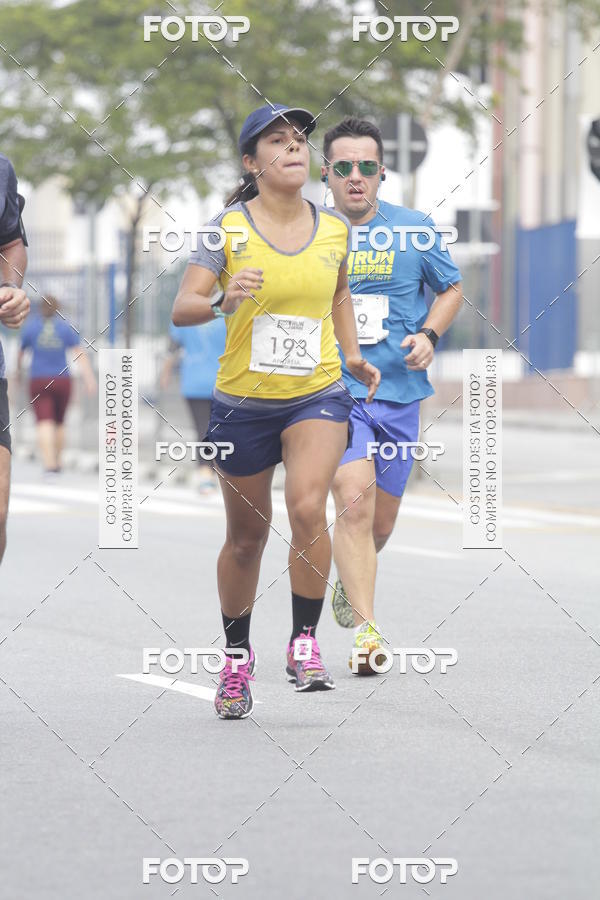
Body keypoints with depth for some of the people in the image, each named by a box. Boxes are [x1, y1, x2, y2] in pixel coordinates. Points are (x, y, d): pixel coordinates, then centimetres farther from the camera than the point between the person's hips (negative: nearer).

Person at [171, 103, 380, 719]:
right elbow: (181, 309, -15)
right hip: (243, 401, -1)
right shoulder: (227, 227, -8)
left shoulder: (334, 229, 3)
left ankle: (304, 643, -9)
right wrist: (223, 301, -34)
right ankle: (236, 657, 30)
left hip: (318, 395, 1)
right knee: (246, 537, 10)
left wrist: (352, 354, 15)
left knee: (307, 507, -23)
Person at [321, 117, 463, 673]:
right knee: (354, 502, -21)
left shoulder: (414, 229, 2)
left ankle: (349, 581, 44)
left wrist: (428, 335, -3)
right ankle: (365, 628, -22)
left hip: (399, 393, 2)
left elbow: (451, 290, 15)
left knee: (380, 522, 11)